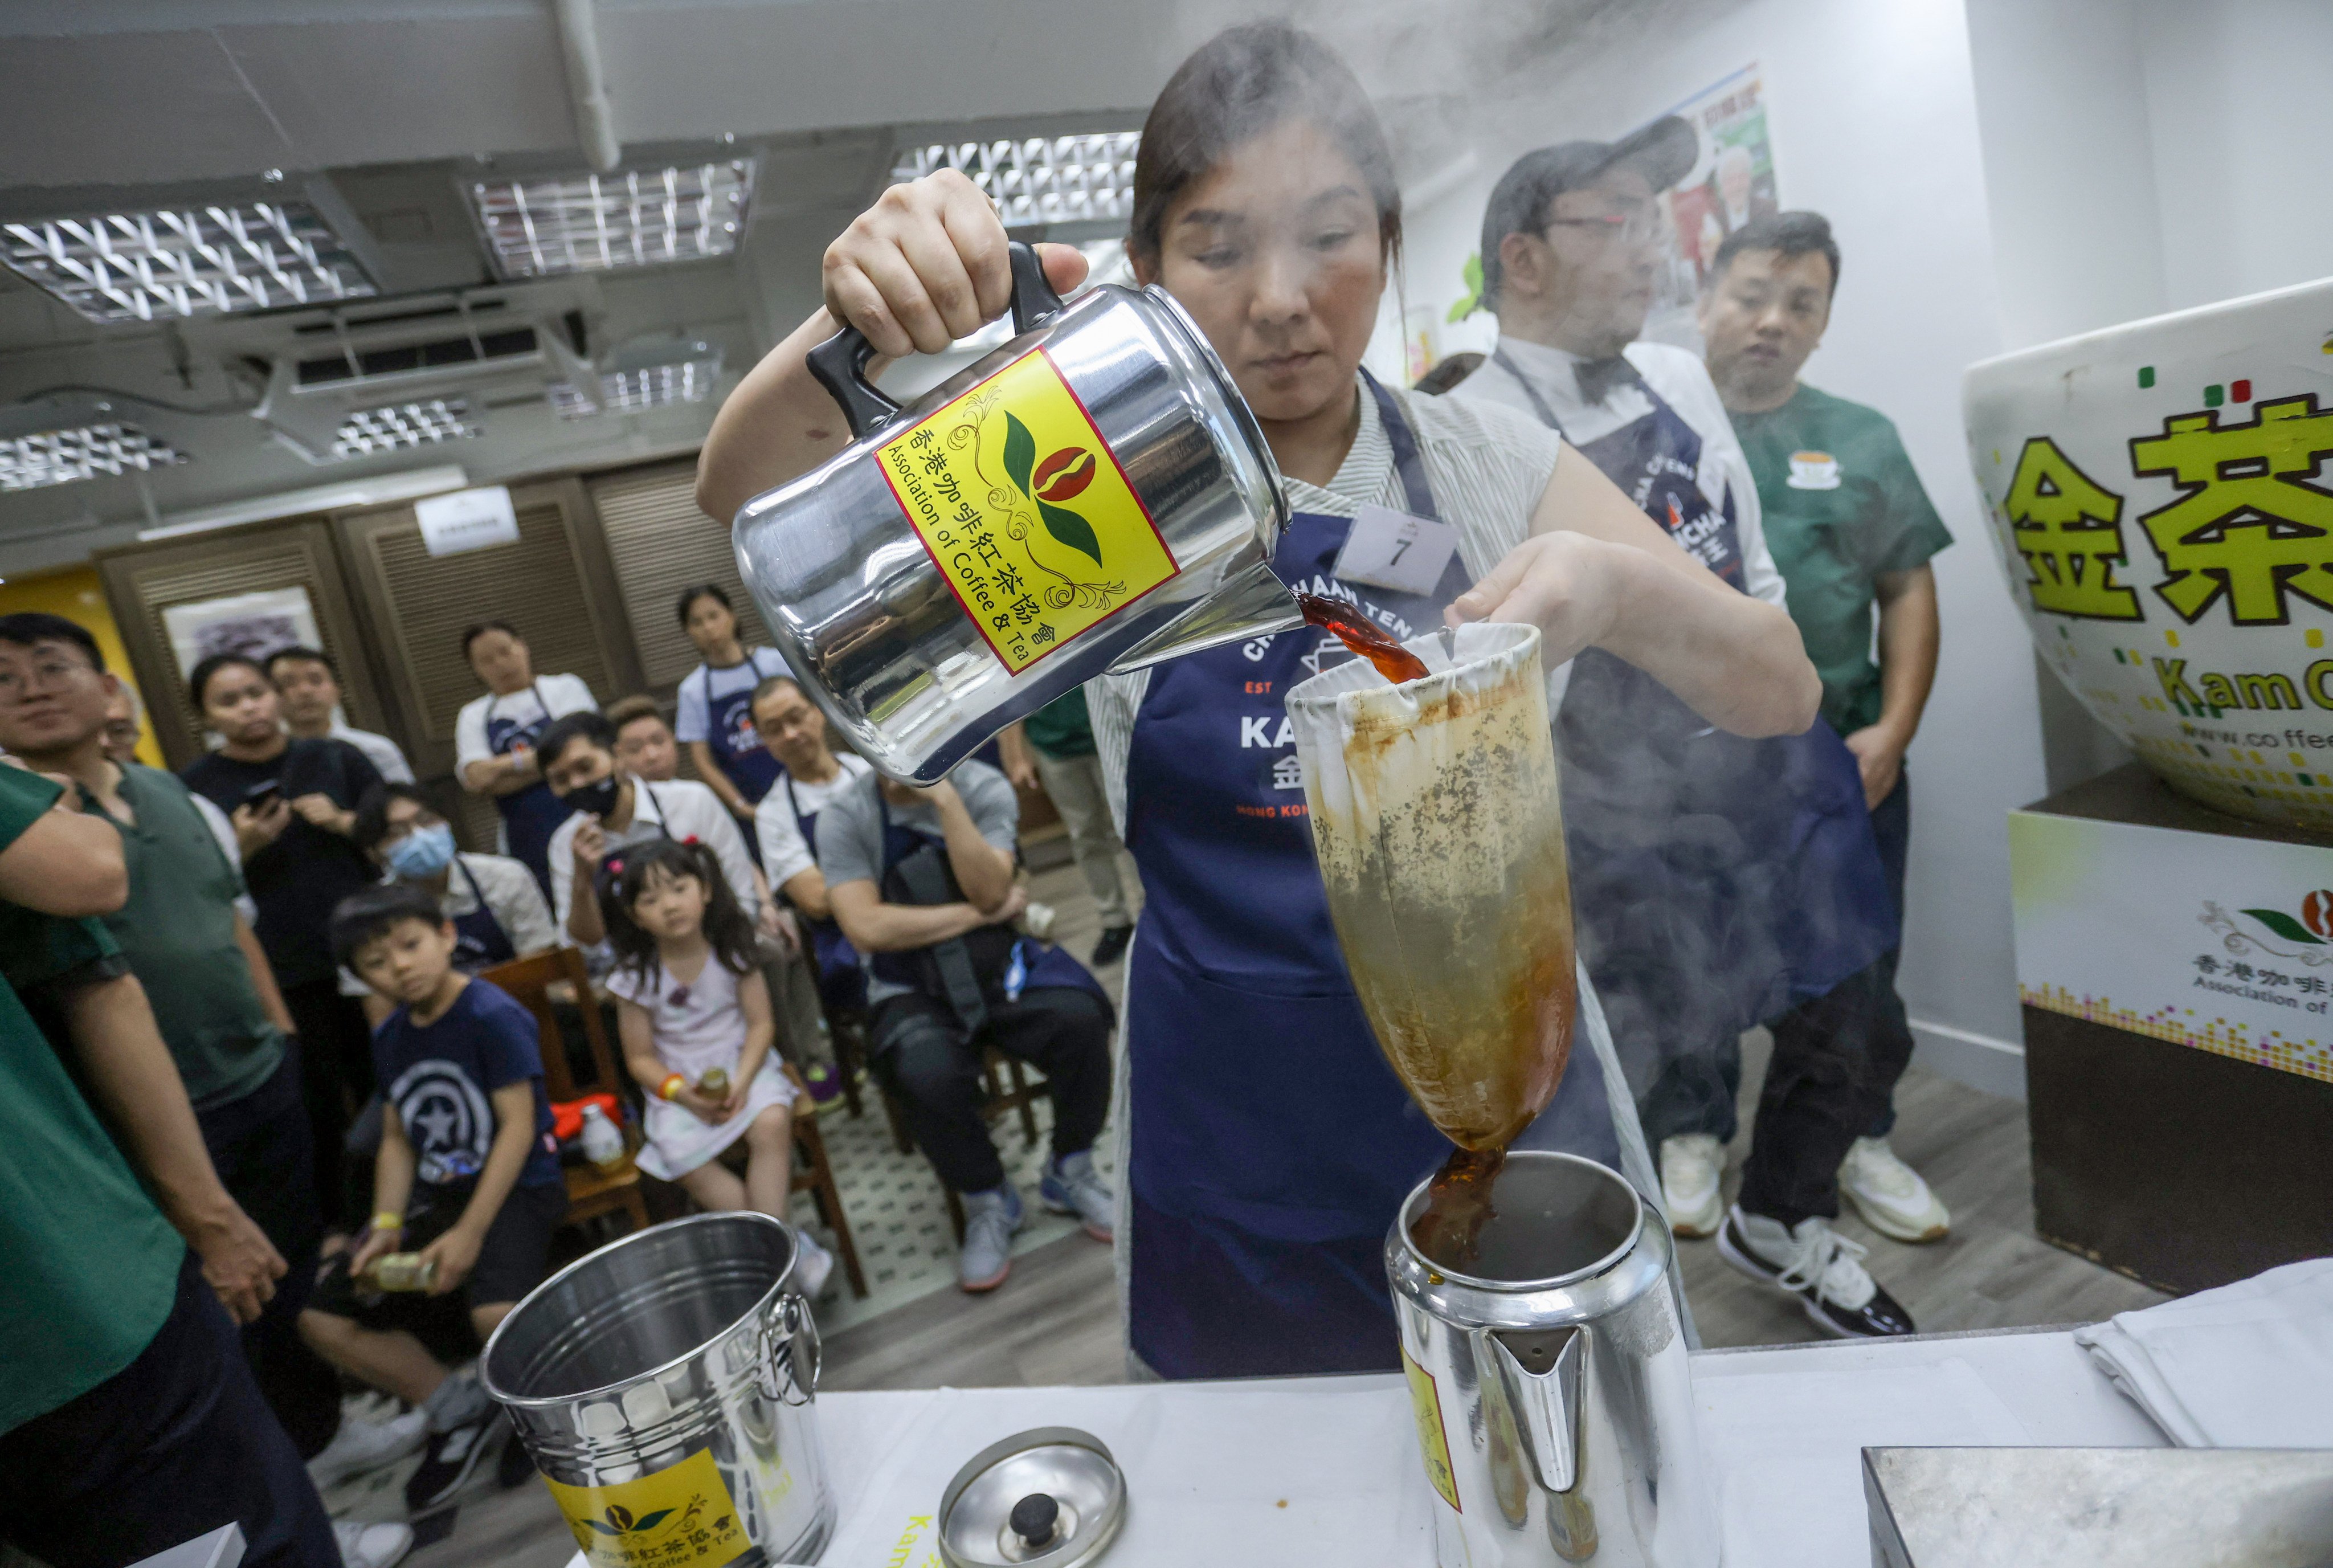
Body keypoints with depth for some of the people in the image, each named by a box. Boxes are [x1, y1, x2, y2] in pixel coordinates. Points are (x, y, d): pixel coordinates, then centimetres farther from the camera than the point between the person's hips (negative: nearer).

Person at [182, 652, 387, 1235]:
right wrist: (242, 848, -18)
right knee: (319, 1107, 4)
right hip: (282, 976, -2)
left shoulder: (336, 757, 4)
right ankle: (335, 1225, 20)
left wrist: (344, 822, -10)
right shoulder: (195, 787, -2)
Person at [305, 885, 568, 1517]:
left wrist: (469, 1233, -20)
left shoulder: (493, 1016, -15)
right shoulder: (390, 1039, 9)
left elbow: (518, 1125, -17)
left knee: (497, 1313, -32)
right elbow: (398, 1140, 13)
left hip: (516, 1187, -8)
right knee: (322, 1316, -2)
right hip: (435, 1196, 8)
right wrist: (387, 1226, -3)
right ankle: (458, 1410, 13)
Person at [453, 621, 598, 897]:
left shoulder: (564, 687, 6)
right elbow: (476, 779, 0)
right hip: (526, 841, 3)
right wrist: (544, 764, -9)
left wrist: (504, 765, -5)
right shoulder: (473, 716, 15)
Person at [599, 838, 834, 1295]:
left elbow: (761, 1023, -4)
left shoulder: (732, 949, -6)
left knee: (772, 1123, -30)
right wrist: (681, 1093, -19)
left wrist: (740, 1082, -18)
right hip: (677, 1086, 0)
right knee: (686, 1159, -26)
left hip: (743, 1066, 0)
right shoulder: (635, 977, -7)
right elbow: (640, 1057, -1)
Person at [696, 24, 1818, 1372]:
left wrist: (1619, 591, -25)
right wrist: (855, 324, -31)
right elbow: (745, 494, -9)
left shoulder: (1494, 468, -3)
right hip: (1240, 1158, 0)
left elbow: (1782, 695, -3)